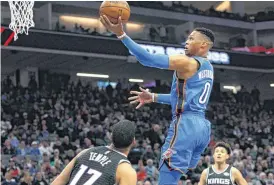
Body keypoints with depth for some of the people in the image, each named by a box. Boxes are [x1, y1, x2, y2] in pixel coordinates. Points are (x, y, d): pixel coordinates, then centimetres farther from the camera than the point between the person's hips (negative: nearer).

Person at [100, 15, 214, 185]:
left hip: (186, 125, -9)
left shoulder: (187, 62, -10)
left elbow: (148, 59, -18)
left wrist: (121, 34, -18)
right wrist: (153, 98, 24)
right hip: (202, 127, 9)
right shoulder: (208, 68, 19)